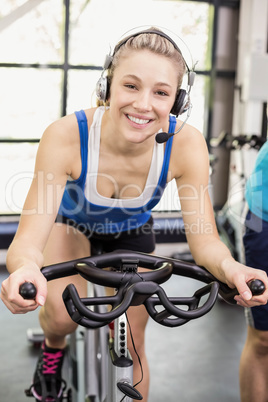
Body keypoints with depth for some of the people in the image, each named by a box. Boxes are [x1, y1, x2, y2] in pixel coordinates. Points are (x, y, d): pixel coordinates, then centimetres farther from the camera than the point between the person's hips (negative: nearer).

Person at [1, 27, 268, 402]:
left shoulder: (186, 143, -34)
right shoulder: (66, 136, -38)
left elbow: (205, 239, -29)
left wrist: (229, 267, -53)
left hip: (132, 232, 1)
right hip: (72, 221, -1)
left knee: (131, 345, 5)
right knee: (62, 314, -23)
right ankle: (53, 348, 15)